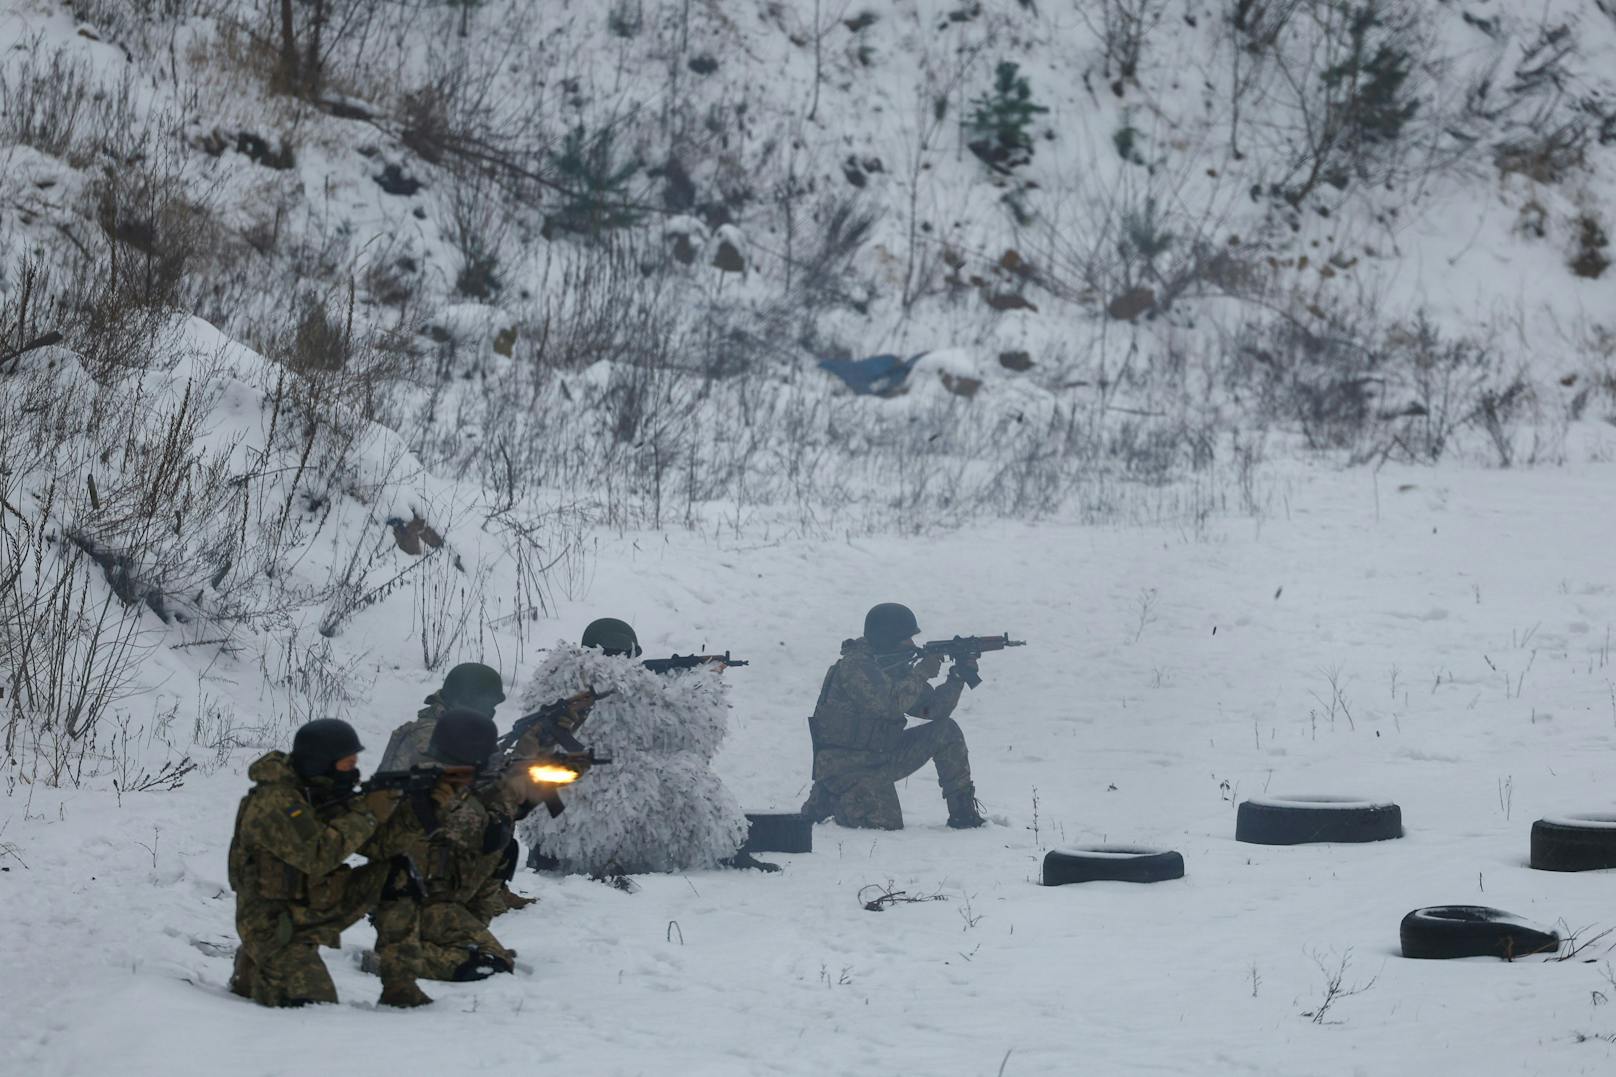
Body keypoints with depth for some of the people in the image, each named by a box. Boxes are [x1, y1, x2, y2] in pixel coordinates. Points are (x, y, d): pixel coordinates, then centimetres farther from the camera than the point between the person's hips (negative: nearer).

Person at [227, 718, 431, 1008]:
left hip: (318, 902, 8)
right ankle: (251, 972, 9)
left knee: (398, 875, -7)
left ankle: (400, 987, -3)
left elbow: (374, 846, 5)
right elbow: (317, 856, -31)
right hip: (274, 922, -8)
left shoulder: (324, 789, 2)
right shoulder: (273, 801, -23)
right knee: (312, 1000, -23)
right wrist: (366, 814, -25)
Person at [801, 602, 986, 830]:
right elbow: (888, 704, -32)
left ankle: (963, 811, 7)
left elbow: (932, 708, 8)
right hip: (845, 766, -9)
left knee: (946, 731, 1)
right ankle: (830, 799, 3)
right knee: (886, 824, -25)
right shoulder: (855, 666, -19)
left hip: (881, 757, 9)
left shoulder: (895, 666, 8)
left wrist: (957, 678, -6)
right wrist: (921, 673, -21)